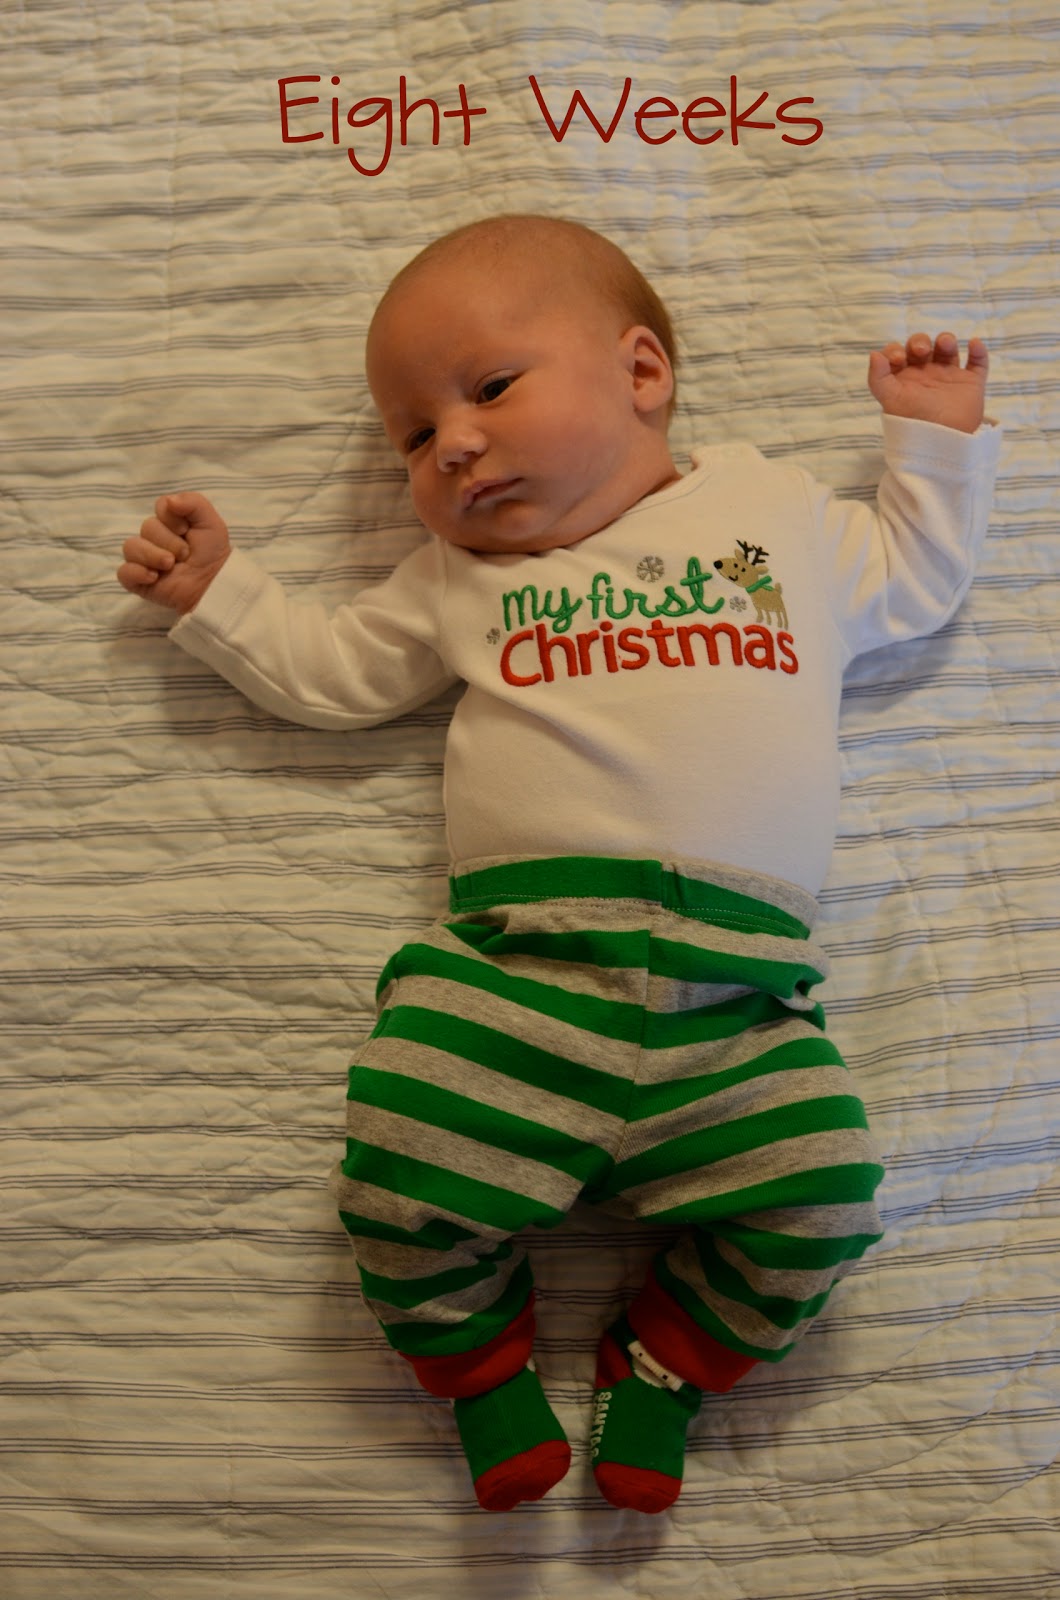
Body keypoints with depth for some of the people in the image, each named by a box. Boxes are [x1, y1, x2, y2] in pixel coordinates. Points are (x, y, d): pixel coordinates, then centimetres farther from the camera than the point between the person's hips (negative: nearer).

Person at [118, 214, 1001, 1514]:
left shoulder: (781, 509, 17)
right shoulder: (457, 578, 18)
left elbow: (915, 585, 30)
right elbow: (328, 672, 26)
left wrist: (934, 441, 27)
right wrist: (219, 594, 19)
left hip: (737, 988, 1)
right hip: (515, 967, 0)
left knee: (823, 1199, -10)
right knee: (403, 1188, -14)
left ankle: (663, 1363, 20)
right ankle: (482, 1361, 20)